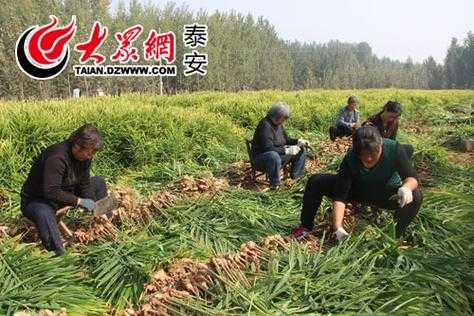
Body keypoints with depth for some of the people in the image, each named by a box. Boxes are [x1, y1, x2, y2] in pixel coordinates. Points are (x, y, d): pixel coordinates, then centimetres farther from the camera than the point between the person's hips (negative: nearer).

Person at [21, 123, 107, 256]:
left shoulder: (84, 156, -8)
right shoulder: (57, 157, -33)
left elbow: (85, 184, -3)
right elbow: (51, 192, -35)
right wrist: (79, 201, -29)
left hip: (65, 194, 8)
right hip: (36, 201, -8)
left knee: (98, 182, 4)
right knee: (43, 213, -42)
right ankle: (60, 254, -45)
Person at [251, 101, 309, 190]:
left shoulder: (278, 124, 5)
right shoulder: (265, 125, -23)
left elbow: (286, 140, 18)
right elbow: (268, 148, -30)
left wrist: (299, 141, 0)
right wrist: (287, 150, -32)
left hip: (278, 153, 10)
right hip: (261, 157, -9)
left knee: (301, 150, 6)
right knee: (274, 156, -44)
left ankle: (296, 177, 12)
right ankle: (275, 185, -27)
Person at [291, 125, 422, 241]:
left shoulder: (394, 149, -29)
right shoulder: (350, 159, -29)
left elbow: (411, 178, -23)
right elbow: (339, 196, -31)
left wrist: (406, 188, -49)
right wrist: (338, 228, -42)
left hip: (387, 194, 0)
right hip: (358, 190, 0)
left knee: (415, 196, -32)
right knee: (315, 182, -17)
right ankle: (306, 226, 0)